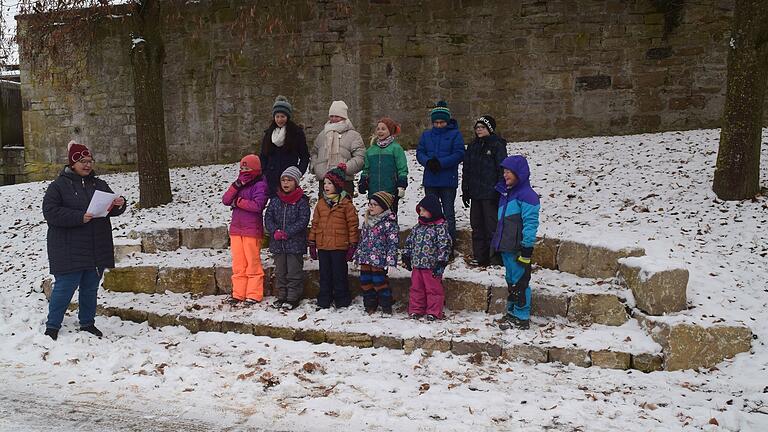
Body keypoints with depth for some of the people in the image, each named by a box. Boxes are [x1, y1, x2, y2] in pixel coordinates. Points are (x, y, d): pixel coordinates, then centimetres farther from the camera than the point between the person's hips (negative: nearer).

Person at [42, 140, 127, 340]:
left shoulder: (99, 184, 12)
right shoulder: (58, 186, -5)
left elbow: (111, 210, 13)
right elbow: (50, 212, -14)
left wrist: (119, 205, -11)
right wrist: (79, 217, -24)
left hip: (96, 250, 5)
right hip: (68, 252, -5)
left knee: (91, 288, 14)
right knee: (65, 288, -3)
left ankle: (87, 323, 28)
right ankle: (52, 327, 10)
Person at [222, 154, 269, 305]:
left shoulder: (260, 185, -5)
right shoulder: (239, 184, 16)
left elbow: (257, 205, -20)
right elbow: (225, 200, 4)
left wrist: (238, 201, -10)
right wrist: (236, 185, -9)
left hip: (252, 230, -7)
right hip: (236, 229, 7)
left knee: (253, 263, -1)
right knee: (238, 264, 9)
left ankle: (254, 295, 7)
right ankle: (238, 294, 16)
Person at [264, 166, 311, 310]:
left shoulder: (302, 201, -6)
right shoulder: (275, 201, 7)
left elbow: (303, 221, -12)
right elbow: (268, 218, 4)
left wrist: (287, 232, -18)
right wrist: (275, 231, -12)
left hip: (295, 243, -5)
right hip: (278, 244, 5)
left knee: (294, 272, 1)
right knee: (280, 272, 13)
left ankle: (293, 298, 10)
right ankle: (281, 297, 24)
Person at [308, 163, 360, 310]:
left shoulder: (346, 203, -6)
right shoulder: (321, 203, 9)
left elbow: (353, 225, -4)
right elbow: (315, 223, 13)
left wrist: (353, 245, -6)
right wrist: (312, 243, 10)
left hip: (339, 246, -5)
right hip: (322, 246, 5)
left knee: (339, 275, 5)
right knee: (325, 275, 12)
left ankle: (342, 302, 17)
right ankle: (324, 301, 22)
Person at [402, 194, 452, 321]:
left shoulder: (440, 227, -10)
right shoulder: (418, 227, 9)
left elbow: (445, 245, -13)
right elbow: (409, 242, 19)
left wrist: (441, 263, -16)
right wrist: (406, 257, 17)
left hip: (432, 266, -6)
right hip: (416, 265, 6)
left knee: (433, 289, 3)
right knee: (416, 288, 13)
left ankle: (433, 312, 12)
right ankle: (415, 310, 23)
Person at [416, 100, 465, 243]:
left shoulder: (455, 134, -2)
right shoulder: (426, 135, 10)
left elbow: (459, 154, -11)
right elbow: (419, 152, 6)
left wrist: (440, 163, -20)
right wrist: (428, 162, -15)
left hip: (448, 181, -4)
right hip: (430, 181, 4)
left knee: (448, 213, 3)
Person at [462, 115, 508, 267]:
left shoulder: (497, 146, -5)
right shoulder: (472, 147, 14)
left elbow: (502, 170, -8)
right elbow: (466, 170, 18)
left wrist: (500, 191, -12)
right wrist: (465, 191, 15)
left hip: (490, 194, -6)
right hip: (475, 194, 7)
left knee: (492, 227, -4)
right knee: (477, 226, 10)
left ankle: (494, 259, 3)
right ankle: (479, 257, 17)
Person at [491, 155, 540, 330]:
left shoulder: (526, 195, -15)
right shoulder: (505, 193, 15)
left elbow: (530, 223, -18)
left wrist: (527, 247, -20)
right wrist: (497, 244, 23)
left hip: (518, 248, -9)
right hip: (505, 247, 9)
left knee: (520, 282, -2)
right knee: (511, 280, 18)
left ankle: (522, 318, 6)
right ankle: (512, 312, 29)